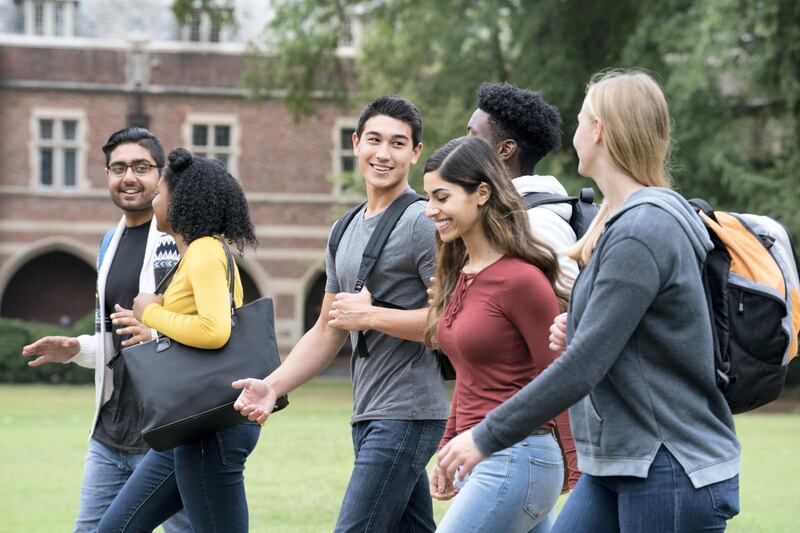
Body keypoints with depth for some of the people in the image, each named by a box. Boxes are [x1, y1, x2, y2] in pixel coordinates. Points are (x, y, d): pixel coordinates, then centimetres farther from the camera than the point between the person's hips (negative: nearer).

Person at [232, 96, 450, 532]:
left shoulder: (422, 223, -8)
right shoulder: (345, 233, 18)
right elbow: (327, 332, 21)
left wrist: (370, 316, -14)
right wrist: (273, 386, 7)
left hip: (406, 414, -9)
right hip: (368, 416, 9)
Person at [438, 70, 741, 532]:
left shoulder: (643, 232, -18)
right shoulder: (624, 220, 13)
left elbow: (583, 367, -22)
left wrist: (487, 437, -17)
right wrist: (574, 334, 0)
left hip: (672, 472, -10)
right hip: (618, 464, 10)